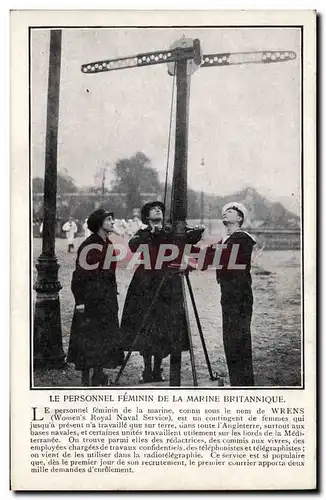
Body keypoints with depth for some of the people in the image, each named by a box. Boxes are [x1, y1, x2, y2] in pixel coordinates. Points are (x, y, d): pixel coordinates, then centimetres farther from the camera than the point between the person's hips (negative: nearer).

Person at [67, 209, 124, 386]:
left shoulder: (109, 245, 12)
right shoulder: (89, 245, -14)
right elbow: (80, 274, -15)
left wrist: (113, 294, 18)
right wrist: (80, 300, -18)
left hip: (107, 298, 8)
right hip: (91, 297, -8)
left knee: (107, 336, 10)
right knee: (87, 337, -1)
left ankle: (99, 374, 20)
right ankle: (85, 377, 7)